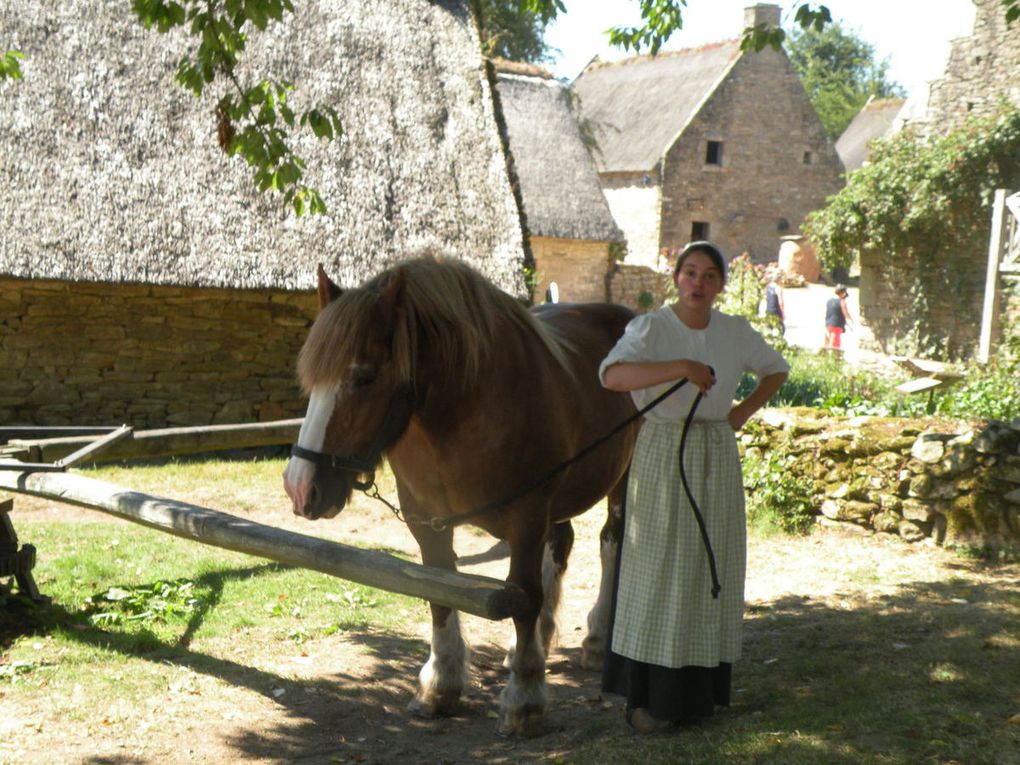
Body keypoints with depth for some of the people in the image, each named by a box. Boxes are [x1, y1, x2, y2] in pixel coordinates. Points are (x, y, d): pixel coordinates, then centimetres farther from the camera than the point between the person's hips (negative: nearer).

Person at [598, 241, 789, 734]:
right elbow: (612, 375, -29)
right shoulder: (650, 328, -10)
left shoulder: (736, 332, 4)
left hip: (716, 460, 5)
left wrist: (746, 411, 7)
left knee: (710, 566, 9)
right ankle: (647, 696, 6)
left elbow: (776, 369, 22)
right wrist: (682, 368, -37)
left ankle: (700, 688, 21)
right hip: (662, 456, -5)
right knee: (658, 569, -3)